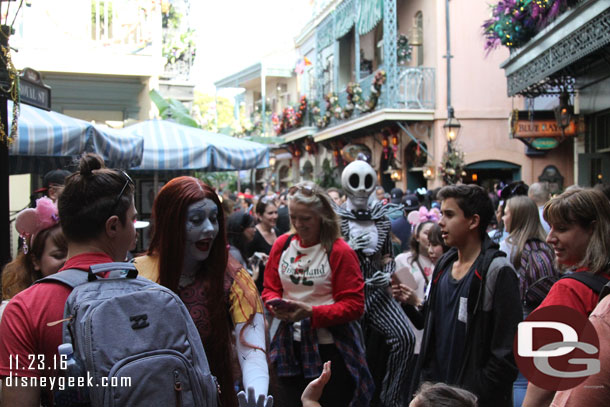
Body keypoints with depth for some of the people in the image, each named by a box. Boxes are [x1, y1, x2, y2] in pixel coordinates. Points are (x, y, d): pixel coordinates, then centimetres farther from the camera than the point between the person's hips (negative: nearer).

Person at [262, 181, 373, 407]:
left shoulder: (340, 251, -11)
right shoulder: (282, 245, 4)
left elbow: (354, 305, -12)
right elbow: (270, 289, 11)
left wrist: (311, 312, -22)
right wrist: (276, 305, -12)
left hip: (330, 348, -4)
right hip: (290, 346, 4)